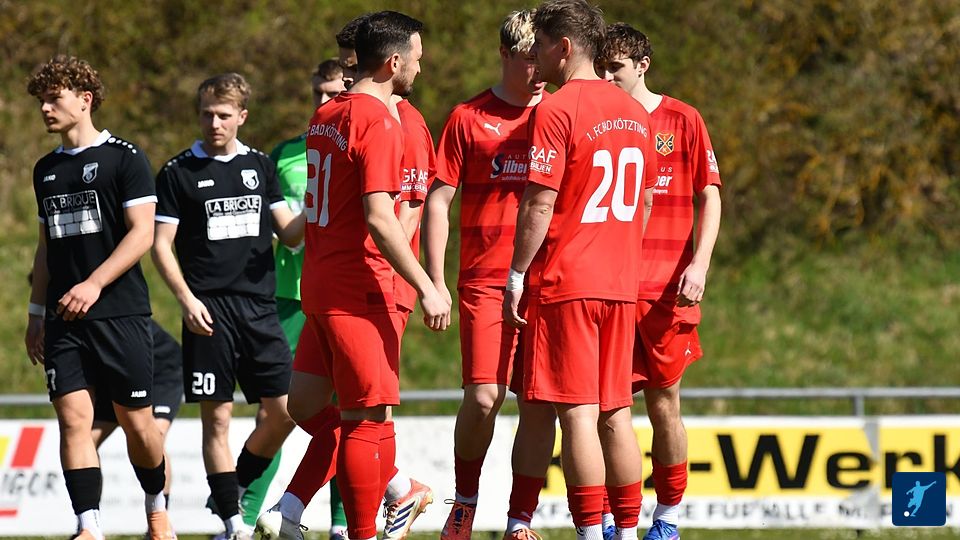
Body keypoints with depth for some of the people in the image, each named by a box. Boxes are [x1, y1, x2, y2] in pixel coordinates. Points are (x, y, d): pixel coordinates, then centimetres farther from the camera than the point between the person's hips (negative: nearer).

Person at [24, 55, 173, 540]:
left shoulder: (124, 158, -3)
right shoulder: (46, 170, 15)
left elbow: (142, 233, -10)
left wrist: (94, 285, -19)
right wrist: (36, 312, 19)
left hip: (120, 313, -5)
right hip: (64, 319, 5)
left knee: (136, 422, 1)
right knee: (73, 418, -8)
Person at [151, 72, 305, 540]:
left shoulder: (260, 167, 13)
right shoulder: (179, 173, 2)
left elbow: (289, 234, 14)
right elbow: (161, 245, 1)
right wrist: (187, 299, -11)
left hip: (260, 308, 4)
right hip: (210, 311, -4)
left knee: (281, 411, -1)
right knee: (217, 417, -4)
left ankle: (237, 489, 20)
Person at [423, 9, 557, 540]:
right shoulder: (469, 118, 4)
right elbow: (438, 202, 3)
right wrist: (435, 284, -4)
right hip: (485, 282, -3)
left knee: (541, 406, -1)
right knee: (484, 396, -14)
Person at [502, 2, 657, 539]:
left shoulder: (556, 111, -11)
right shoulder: (633, 112, 12)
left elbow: (540, 203, -15)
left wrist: (517, 275, -9)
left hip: (565, 283, -7)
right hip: (621, 284, 7)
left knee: (578, 415, -7)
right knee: (616, 414, 11)